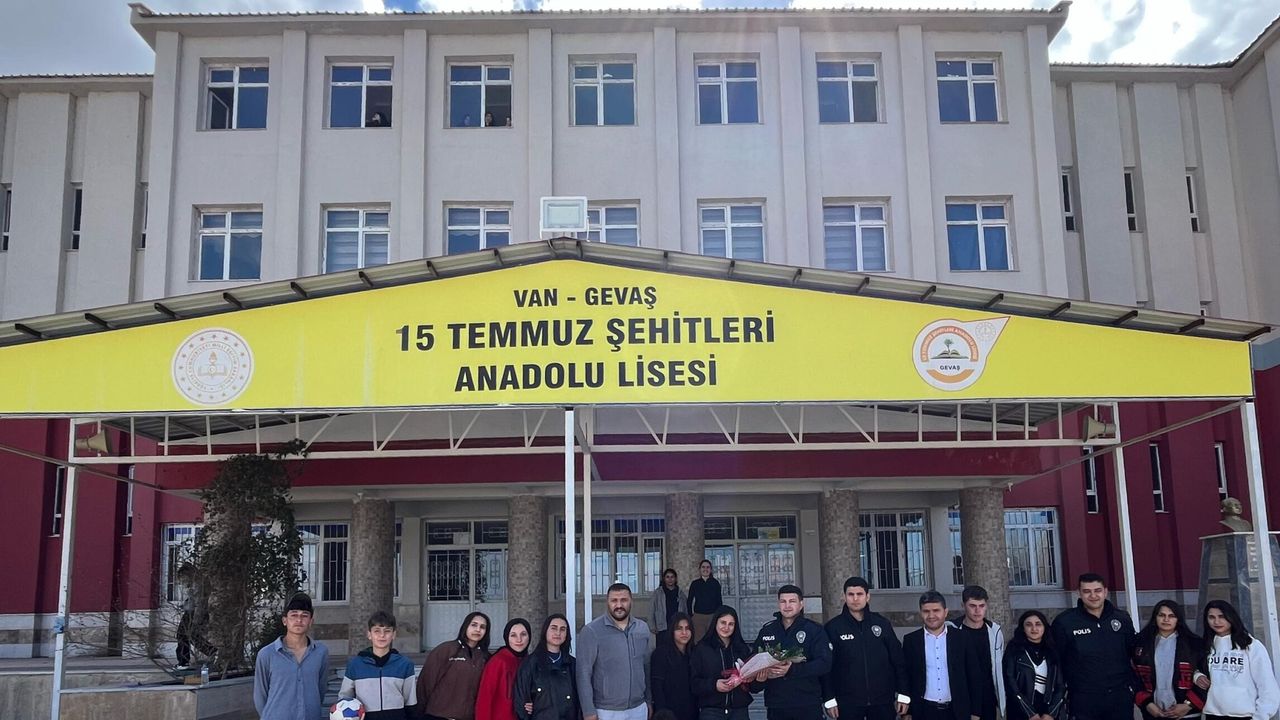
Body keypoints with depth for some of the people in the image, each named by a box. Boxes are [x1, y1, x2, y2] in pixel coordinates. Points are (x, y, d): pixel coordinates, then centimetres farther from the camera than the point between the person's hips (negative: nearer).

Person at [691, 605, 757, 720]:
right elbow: (693, 682, -4)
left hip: (739, 710, 3)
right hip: (711, 710, -3)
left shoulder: (743, 649, 11)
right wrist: (713, 685, -20)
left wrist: (750, 679, -8)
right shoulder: (701, 649, 0)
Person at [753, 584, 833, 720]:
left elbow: (824, 663, -11)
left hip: (808, 706, -3)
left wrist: (792, 670, -24)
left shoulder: (815, 630, -1)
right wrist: (764, 673, -7)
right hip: (775, 706, 3)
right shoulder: (767, 630, 12)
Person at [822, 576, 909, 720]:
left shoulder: (882, 623, 5)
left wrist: (902, 694, 4)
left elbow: (898, 661, 8)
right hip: (848, 703, -2)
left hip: (883, 701, 2)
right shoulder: (833, 627, 0)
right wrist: (829, 699, -5)